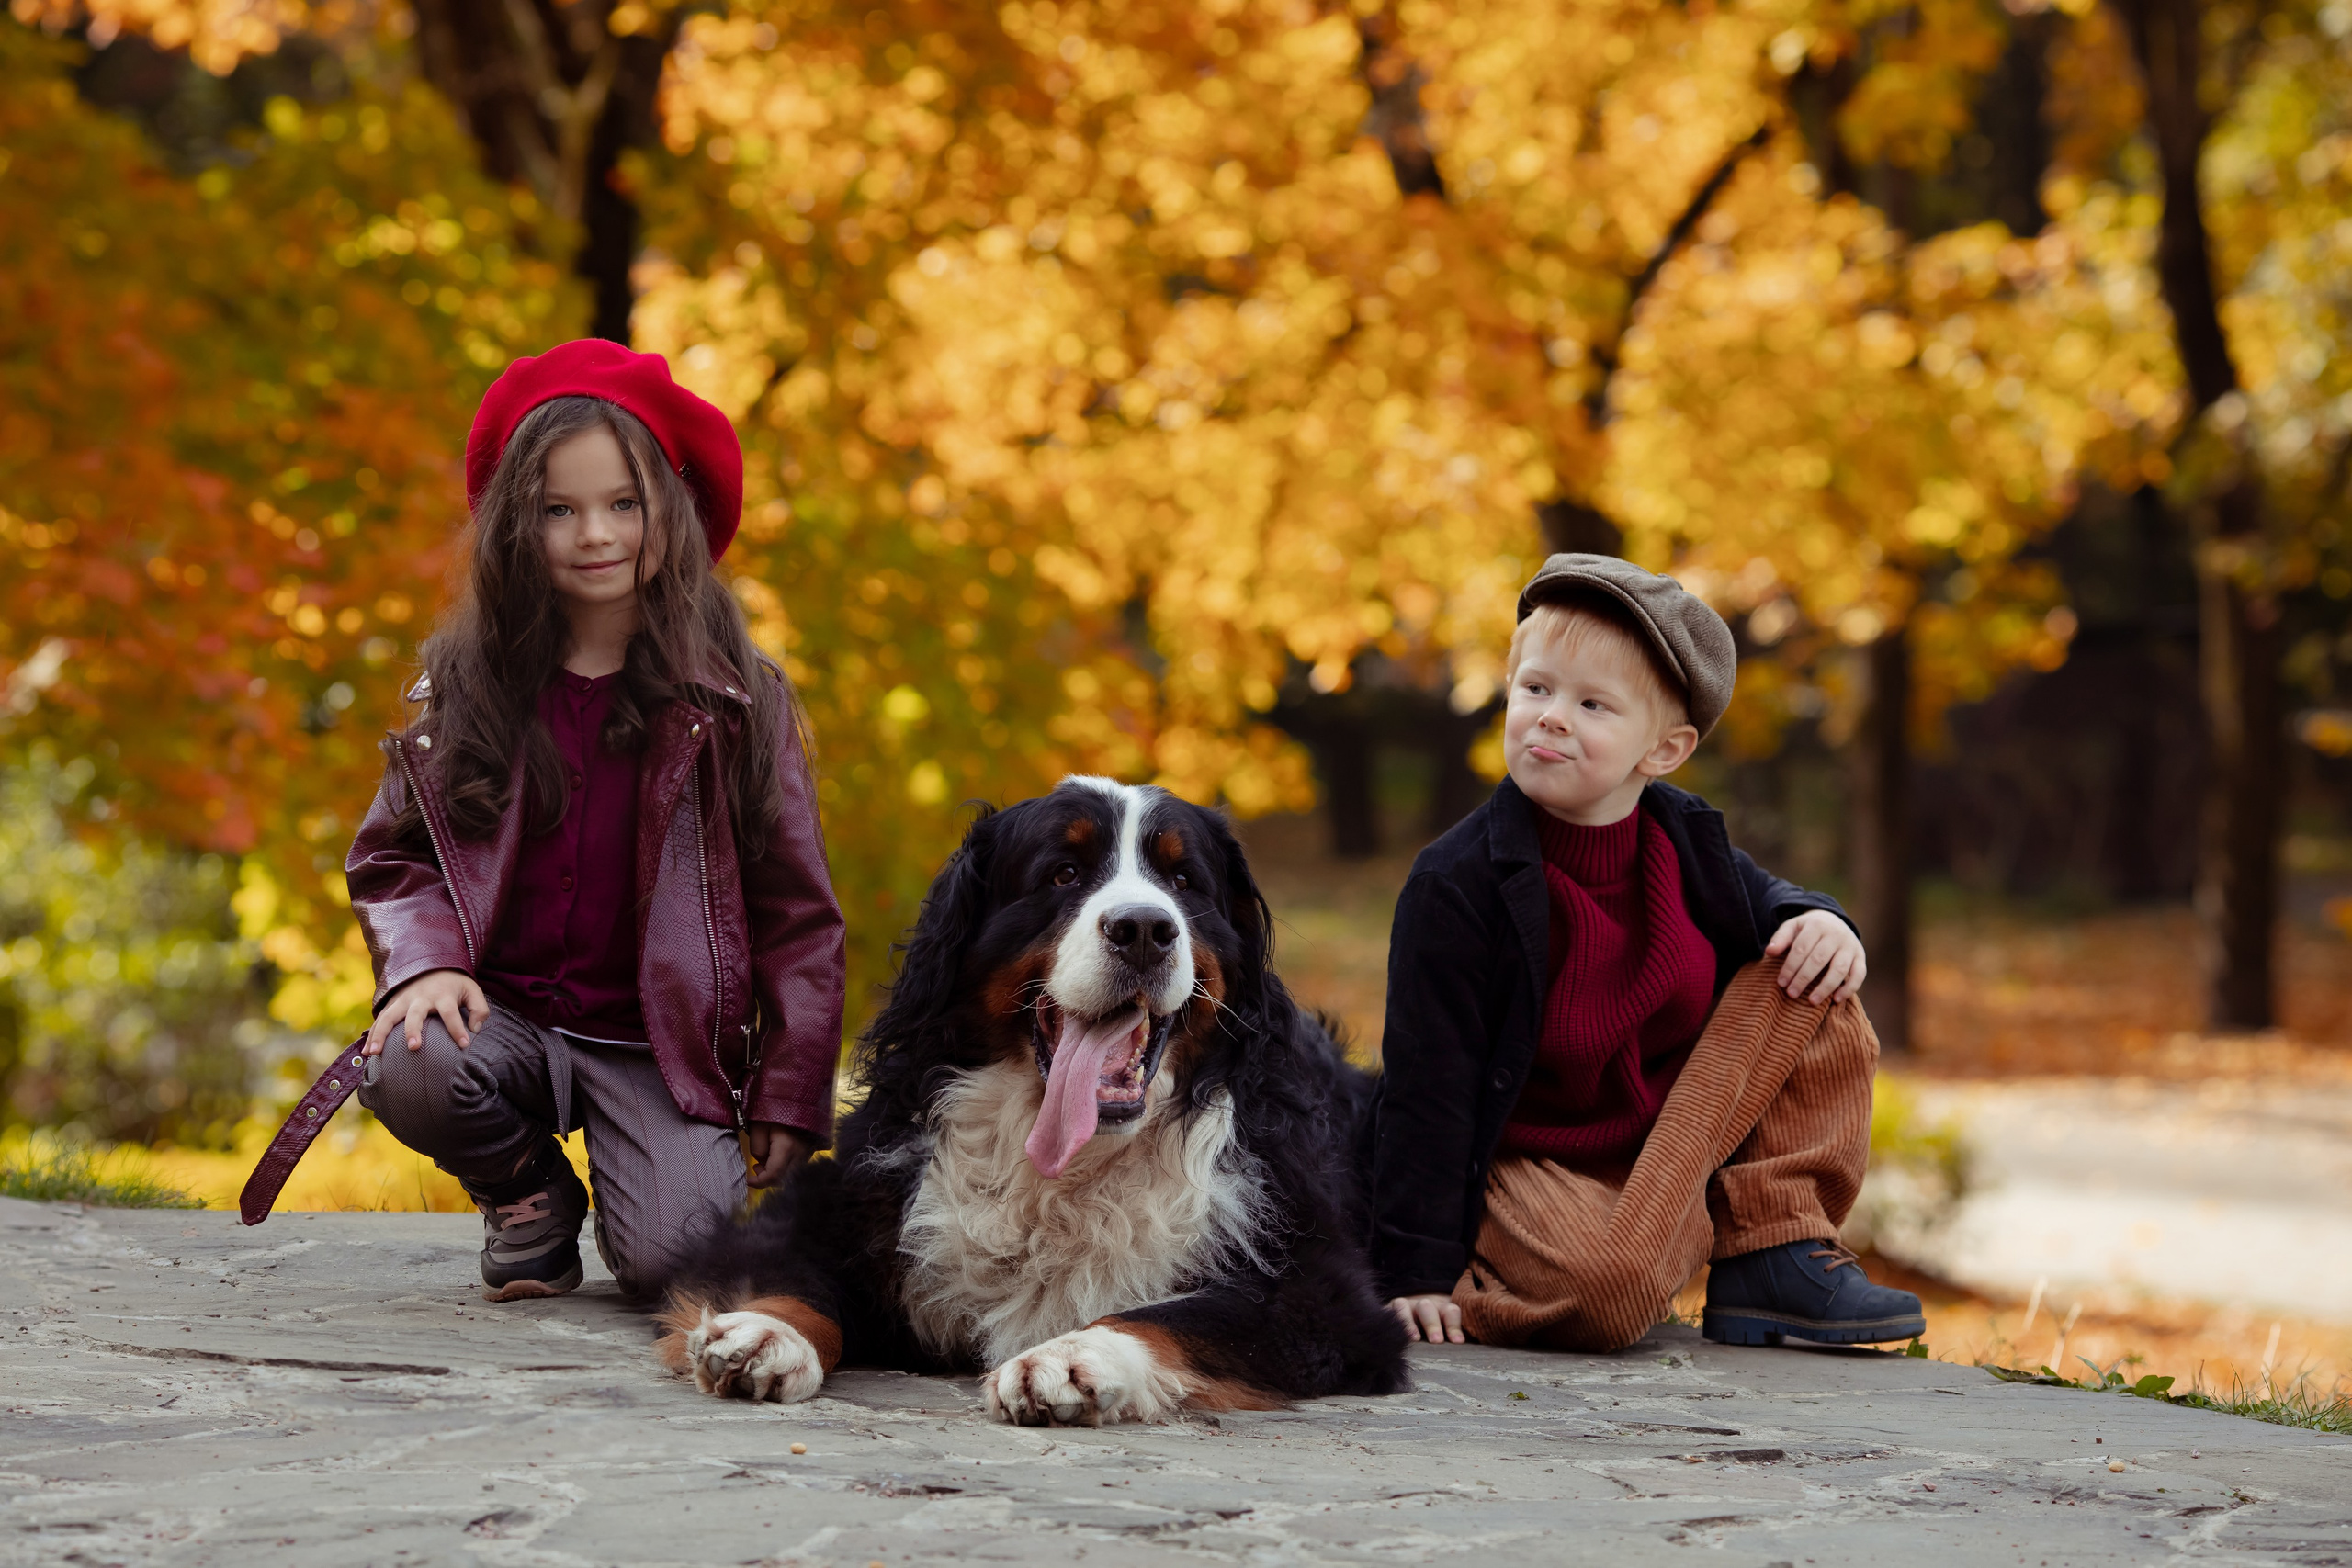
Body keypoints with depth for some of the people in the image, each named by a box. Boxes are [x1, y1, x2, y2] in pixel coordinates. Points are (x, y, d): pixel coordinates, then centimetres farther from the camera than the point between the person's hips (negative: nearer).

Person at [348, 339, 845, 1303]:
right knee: (408, 1071, -32)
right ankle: (528, 1191, 4)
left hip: (659, 1041, -2)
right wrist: (428, 962, -12)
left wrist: (789, 1095, -2)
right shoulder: (467, 682, 5)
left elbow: (794, 912, 2)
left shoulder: (734, 699, -1)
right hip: (503, 1011, 2)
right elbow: (394, 854, 10)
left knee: (672, 1257, -24)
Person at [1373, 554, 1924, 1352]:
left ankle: (1776, 1257, -6)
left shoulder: (1682, 839, -3)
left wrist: (1817, 922, -6)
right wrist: (1419, 1275, -21)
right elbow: (1426, 1086, -19)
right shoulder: (1456, 886, -21)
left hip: (1675, 1130, 7)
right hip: (1531, 1163, -7)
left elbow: (1761, 901, 21)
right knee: (1607, 1287, -38)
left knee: (1810, 985, -6)